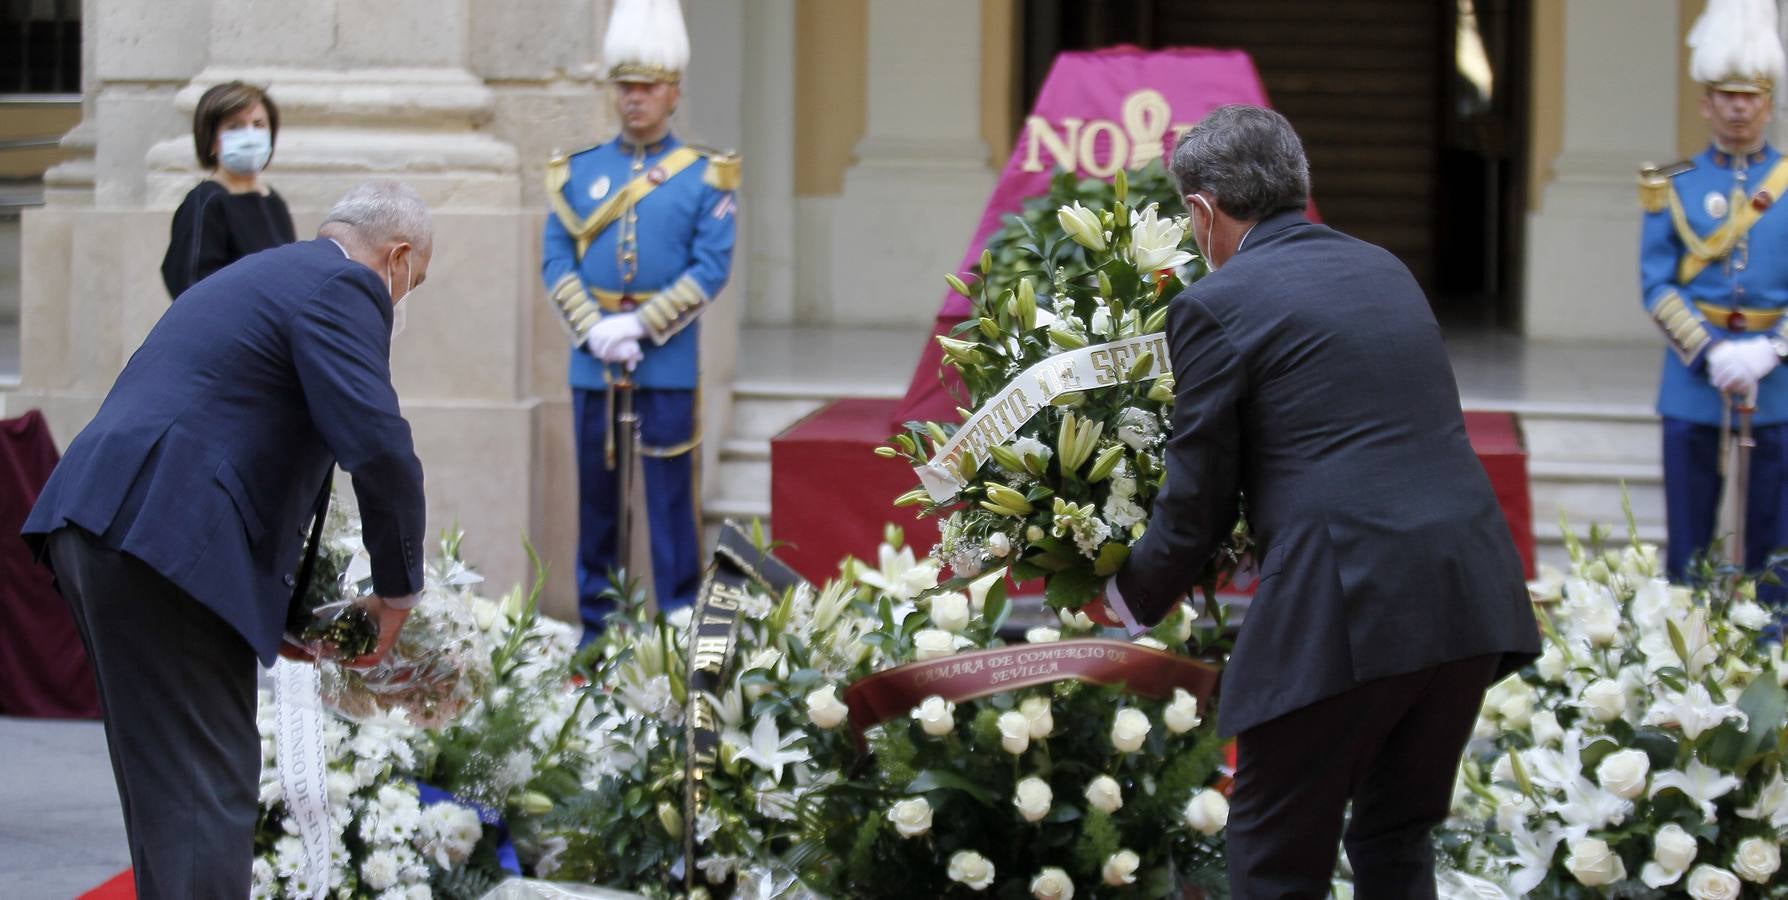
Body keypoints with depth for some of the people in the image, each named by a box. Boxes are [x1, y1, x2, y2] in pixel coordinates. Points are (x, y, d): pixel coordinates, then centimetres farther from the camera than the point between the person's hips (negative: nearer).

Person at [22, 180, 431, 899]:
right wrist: (397, 588, -2)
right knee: (209, 791, -7)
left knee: (168, 785, 17)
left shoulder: (261, 275, 28)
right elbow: (376, 445, -15)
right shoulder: (343, 288, -2)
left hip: (93, 525, 10)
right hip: (164, 541, -10)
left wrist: (281, 609, 32)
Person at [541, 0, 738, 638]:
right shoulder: (577, 172, 10)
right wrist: (595, 330, -11)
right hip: (591, 363, 3)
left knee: (670, 500, 0)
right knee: (596, 499, 8)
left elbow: (712, 267, -5)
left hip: (668, 363, -3)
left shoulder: (704, 176, 2)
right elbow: (556, 261, 4)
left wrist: (639, 327, -14)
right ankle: (595, 628, 16)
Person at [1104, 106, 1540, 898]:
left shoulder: (1215, 304, 0)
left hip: (1346, 608, -7)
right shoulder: (1384, 270, 20)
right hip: (1472, 594, 7)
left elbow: (1197, 503, 3)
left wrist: (1132, 600, 22)